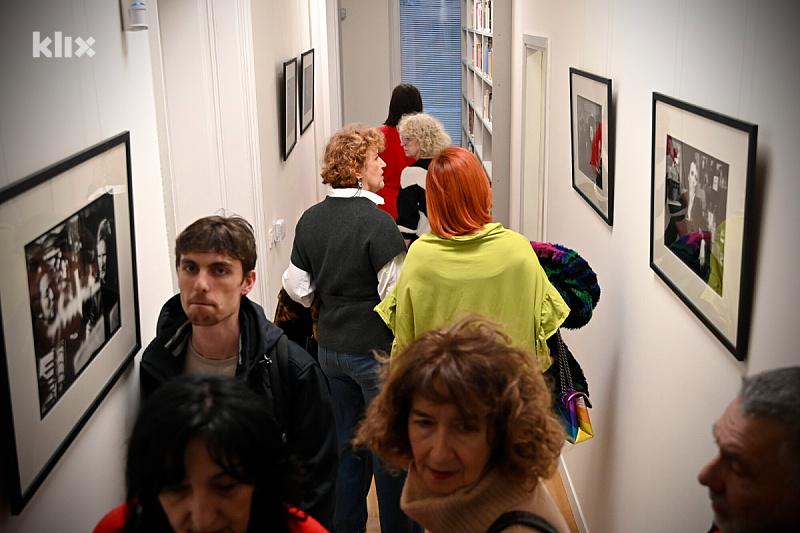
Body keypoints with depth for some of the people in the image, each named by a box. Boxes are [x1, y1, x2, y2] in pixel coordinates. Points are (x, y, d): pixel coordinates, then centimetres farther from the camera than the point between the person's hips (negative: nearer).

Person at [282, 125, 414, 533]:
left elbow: (297, 288, 6)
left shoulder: (310, 220, 0)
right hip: (376, 350, -6)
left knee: (347, 442, 20)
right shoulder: (378, 222, -20)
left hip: (330, 347, 6)